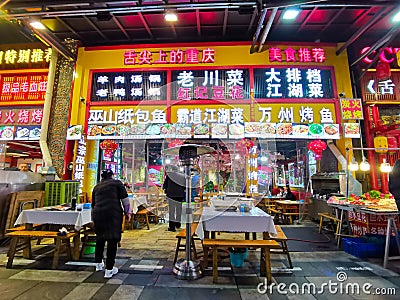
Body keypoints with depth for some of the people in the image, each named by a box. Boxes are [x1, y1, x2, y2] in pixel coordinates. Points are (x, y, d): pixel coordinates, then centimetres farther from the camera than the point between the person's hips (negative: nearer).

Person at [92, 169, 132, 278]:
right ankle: (109, 269, 5)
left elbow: (93, 204, 27)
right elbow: (125, 199, -2)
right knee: (112, 240, 2)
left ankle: (98, 263, 38)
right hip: (113, 214, -5)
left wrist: (94, 218, 39)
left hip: (98, 214, 5)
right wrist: (128, 212, 6)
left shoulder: (96, 187, 20)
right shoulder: (117, 183, 7)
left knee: (100, 239, 22)